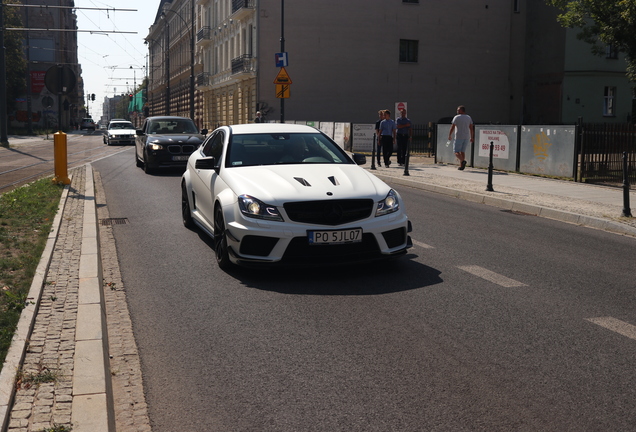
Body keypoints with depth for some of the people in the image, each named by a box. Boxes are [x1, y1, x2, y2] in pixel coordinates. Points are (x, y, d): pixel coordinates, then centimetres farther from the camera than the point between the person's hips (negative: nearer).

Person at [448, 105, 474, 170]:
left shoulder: (456, 117, -6)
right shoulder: (469, 117, 10)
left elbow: (452, 127, -9)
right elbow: (471, 128, 10)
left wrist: (449, 136, -1)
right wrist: (472, 137, 15)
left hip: (459, 137, -6)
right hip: (466, 137, 6)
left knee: (456, 151, -2)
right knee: (462, 151, 12)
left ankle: (462, 161, -27)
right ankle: (461, 166, 10)